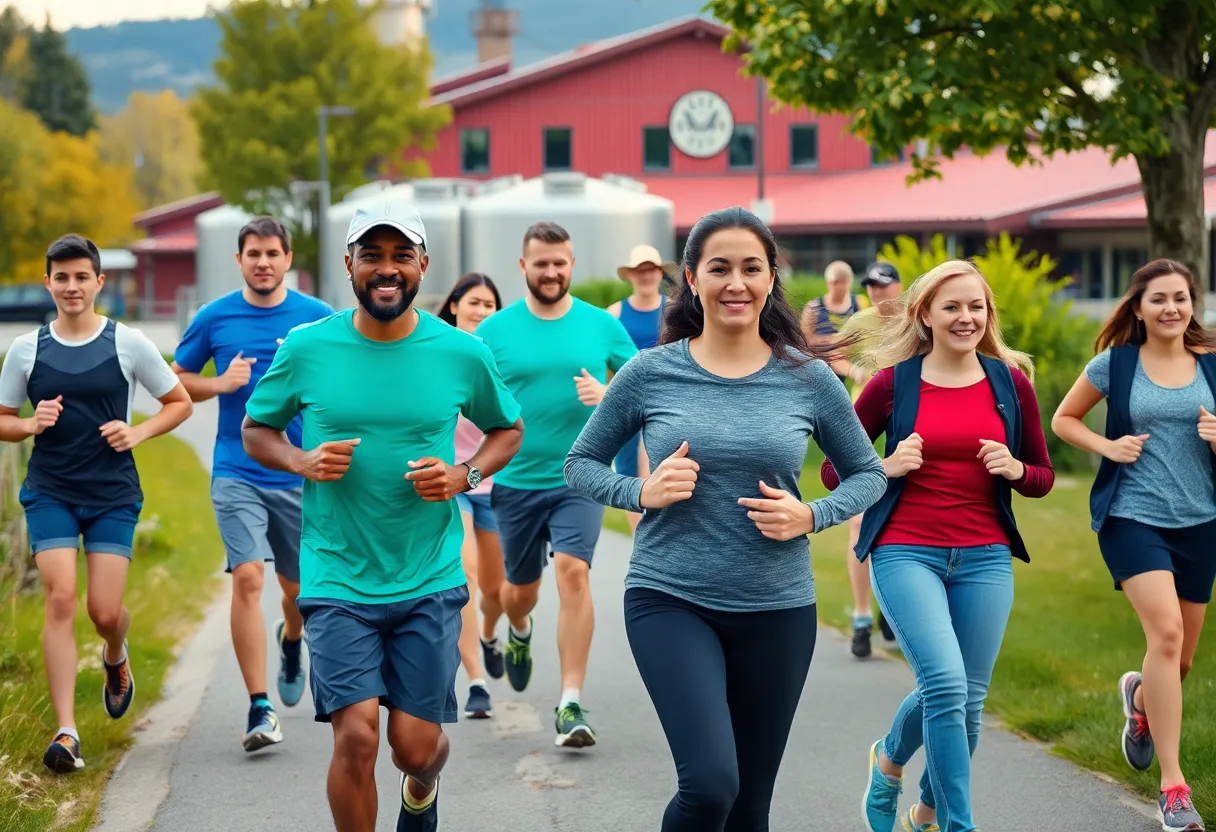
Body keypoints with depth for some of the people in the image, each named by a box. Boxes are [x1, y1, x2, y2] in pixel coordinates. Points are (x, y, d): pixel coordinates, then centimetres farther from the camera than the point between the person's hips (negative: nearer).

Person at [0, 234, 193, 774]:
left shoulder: (128, 343, 0)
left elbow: (180, 403, 8)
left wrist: (139, 432, -9)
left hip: (113, 495, 0)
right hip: (49, 493, 1)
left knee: (105, 611, -4)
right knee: (61, 598, -13)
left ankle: (116, 660, 36)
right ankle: (66, 732, -11)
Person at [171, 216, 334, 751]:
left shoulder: (317, 317, 1)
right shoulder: (214, 318, 2)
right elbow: (176, 380, 11)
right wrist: (220, 384, -8)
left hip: (301, 473, 1)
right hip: (236, 473, -1)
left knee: (298, 585, 14)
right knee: (248, 577, -16)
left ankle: (290, 642, 51)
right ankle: (259, 708, -12)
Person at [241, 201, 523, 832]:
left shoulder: (461, 353, -2)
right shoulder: (307, 348, -3)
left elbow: (507, 429, 14)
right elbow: (255, 430, 10)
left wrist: (464, 475, -6)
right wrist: (304, 462, -11)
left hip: (429, 581, 1)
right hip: (337, 580, -1)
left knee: (416, 745, 5)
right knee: (356, 735, -13)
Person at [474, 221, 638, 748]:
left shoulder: (602, 325, 2)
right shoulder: (495, 331, 0)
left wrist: (609, 395, -12)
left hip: (581, 477, -1)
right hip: (516, 482, 1)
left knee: (572, 571, -19)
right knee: (521, 588, 14)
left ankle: (571, 704, -14)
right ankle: (519, 633, 53)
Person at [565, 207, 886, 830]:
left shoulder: (808, 379, 0)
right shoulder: (649, 374, -2)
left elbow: (867, 474, 11)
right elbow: (580, 463, 8)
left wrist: (809, 517, -9)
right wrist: (642, 492, -12)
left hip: (777, 609, 2)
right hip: (670, 599, -2)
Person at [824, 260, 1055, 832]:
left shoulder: (1010, 382, 5)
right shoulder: (894, 383, -2)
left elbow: (1043, 477, 12)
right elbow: (832, 470, 4)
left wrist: (1016, 469, -9)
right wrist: (886, 467, -15)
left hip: (985, 559, 3)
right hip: (906, 553, -3)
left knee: (966, 701, 6)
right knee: (946, 685, -19)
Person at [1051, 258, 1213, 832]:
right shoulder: (1114, 364, -2)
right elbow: (1063, 420, 9)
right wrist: (1107, 446, -9)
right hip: (1132, 517, -3)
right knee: (1166, 630, -23)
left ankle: (1139, 698, 50)